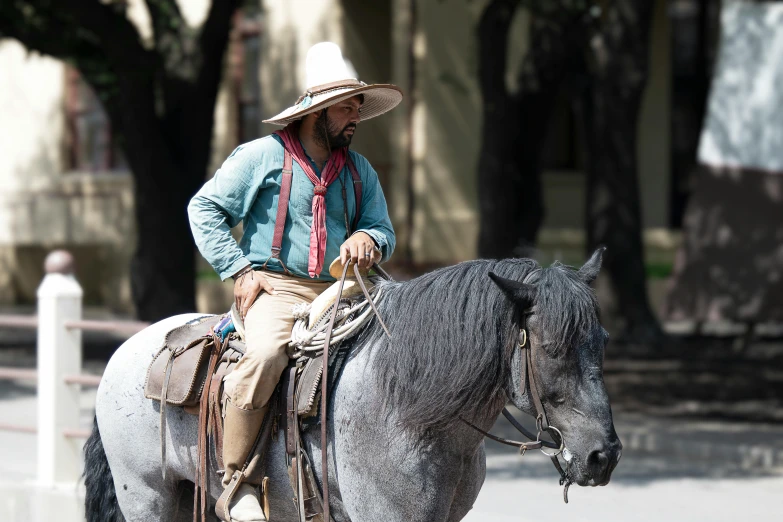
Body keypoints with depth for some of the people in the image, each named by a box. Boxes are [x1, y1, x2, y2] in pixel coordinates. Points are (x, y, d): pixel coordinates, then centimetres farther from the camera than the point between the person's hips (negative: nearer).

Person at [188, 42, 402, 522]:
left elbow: (384, 230, 19)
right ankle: (236, 479, -27)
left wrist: (367, 240, -7)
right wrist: (239, 269, -7)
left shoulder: (360, 171, 18)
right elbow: (205, 208, 3)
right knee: (266, 353, -36)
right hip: (272, 288, -5)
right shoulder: (261, 157, 2)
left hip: (336, 294, 5)